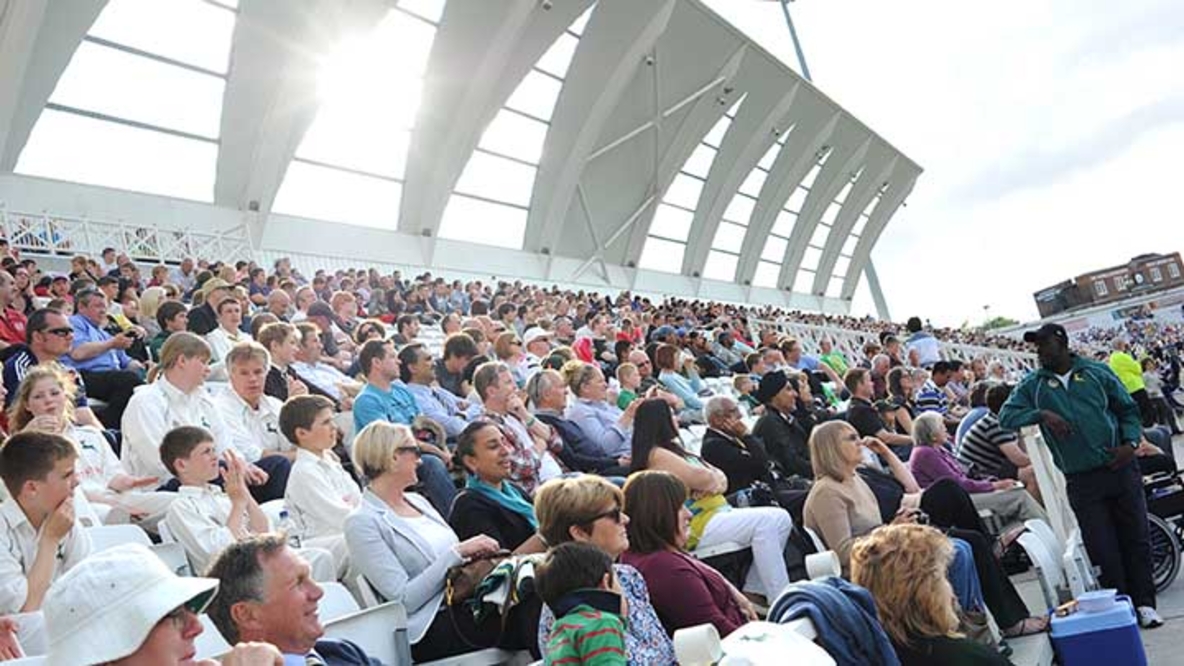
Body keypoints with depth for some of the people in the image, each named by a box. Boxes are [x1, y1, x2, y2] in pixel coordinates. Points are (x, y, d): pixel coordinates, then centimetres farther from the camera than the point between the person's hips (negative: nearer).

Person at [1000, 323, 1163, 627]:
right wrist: (1041, 414, -19)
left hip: (1121, 469, 1)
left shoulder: (1097, 372, 4)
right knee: (1103, 550, 3)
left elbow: (1128, 409, 9)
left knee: (1136, 539, 7)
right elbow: (1007, 415, -4)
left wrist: (1131, 443, -7)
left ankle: (1144, 603, 20)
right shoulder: (1033, 384, 4)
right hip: (1082, 481, 0)